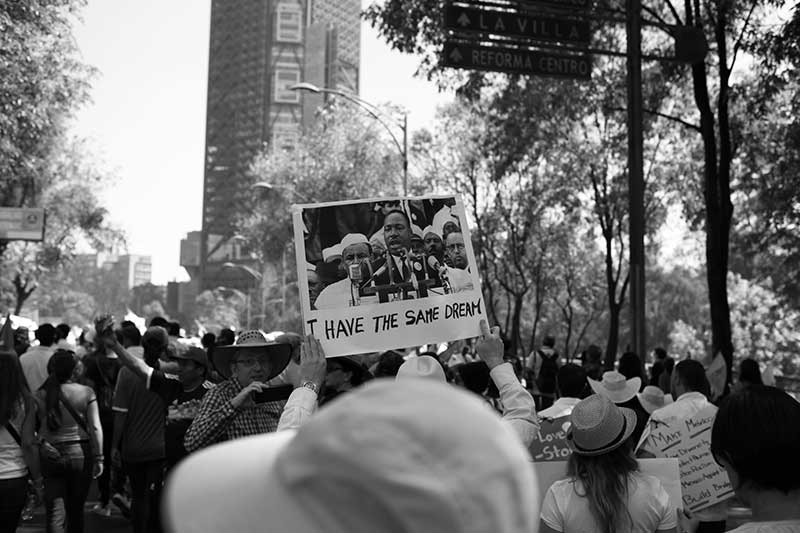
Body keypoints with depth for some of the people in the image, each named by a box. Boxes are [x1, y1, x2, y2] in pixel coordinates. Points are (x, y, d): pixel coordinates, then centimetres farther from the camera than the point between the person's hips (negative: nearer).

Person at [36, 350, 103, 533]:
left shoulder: (40, 395, -4)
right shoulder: (86, 393, -7)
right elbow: (95, 428, -7)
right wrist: (98, 458, -2)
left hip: (51, 456, 0)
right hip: (80, 455, 0)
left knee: (54, 511, 4)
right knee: (76, 509, 17)